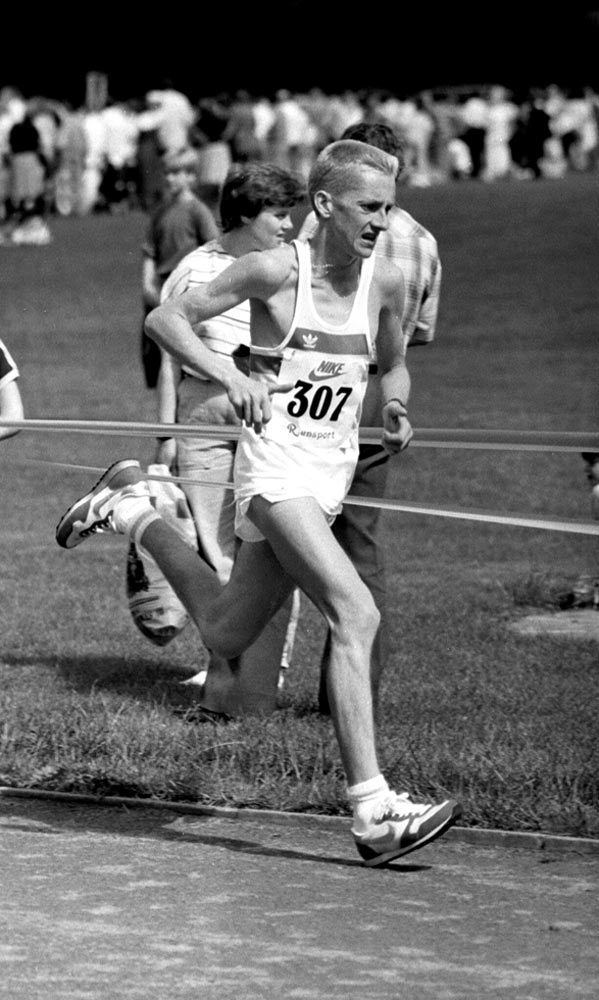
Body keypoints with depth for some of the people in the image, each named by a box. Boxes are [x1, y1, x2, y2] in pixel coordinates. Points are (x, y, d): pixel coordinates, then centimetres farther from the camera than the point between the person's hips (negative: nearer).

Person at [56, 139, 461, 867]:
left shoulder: (385, 283, 3)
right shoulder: (275, 271, -12)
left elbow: (393, 363, 21)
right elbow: (165, 318, -6)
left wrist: (396, 408, -1)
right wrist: (229, 375, -21)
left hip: (332, 474, 7)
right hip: (275, 463, -7)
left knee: (225, 635, 19)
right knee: (356, 616, -25)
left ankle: (133, 509, 41)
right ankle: (372, 812, -28)